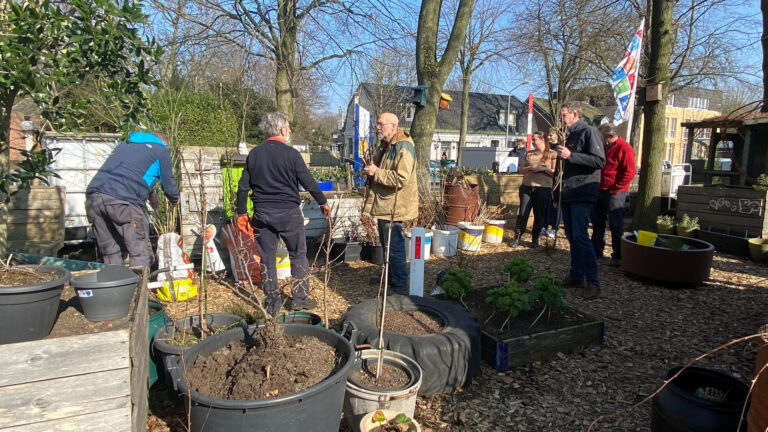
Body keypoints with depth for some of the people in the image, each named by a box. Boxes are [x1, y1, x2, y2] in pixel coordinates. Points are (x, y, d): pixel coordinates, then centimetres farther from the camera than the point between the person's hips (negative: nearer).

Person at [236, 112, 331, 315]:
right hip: (288, 213, -3)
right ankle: (300, 297, 15)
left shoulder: (254, 153, 5)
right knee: (298, 255, 11)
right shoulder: (291, 153, -8)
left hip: (262, 214, 4)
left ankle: (272, 302, 18)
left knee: (267, 258, 11)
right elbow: (308, 182, -6)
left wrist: (242, 212, 16)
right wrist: (323, 202, 7)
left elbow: (243, 186, 7)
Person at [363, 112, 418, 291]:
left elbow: (401, 179, -28)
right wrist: (371, 167, 6)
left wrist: (376, 172, -22)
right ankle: (389, 275, 38)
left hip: (393, 205, -10)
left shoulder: (403, 147, -19)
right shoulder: (384, 145, 13)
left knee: (394, 246, -1)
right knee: (386, 244, 22)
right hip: (383, 203, 10)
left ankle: (400, 283, 13)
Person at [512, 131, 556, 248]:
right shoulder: (529, 153, 13)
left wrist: (544, 169, -16)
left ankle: (535, 238, 20)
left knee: (539, 215, 6)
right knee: (523, 213, 0)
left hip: (543, 189, -3)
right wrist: (530, 168, -7)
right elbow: (521, 170, 12)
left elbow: (555, 172, -3)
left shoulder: (552, 154, 1)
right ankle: (517, 237, 9)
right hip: (526, 187, 3)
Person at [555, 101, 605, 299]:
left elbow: (600, 161, -20)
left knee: (580, 235, -15)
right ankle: (576, 276, 18)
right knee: (572, 236, 11)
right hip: (568, 193, 9)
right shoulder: (571, 135, 20)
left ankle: (593, 282, -10)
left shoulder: (589, 132, -8)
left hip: (582, 194, -9)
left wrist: (570, 155, -22)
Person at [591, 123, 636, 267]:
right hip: (600, 191, 8)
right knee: (597, 222, 13)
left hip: (615, 193, -8)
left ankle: (618, 256, 5)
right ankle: (596, 251, 24)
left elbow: (629, 172, -16)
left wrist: (616, 189, -17)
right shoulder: (603, 147, 13)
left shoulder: (624, 148, -12)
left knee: (616, 225, -4)